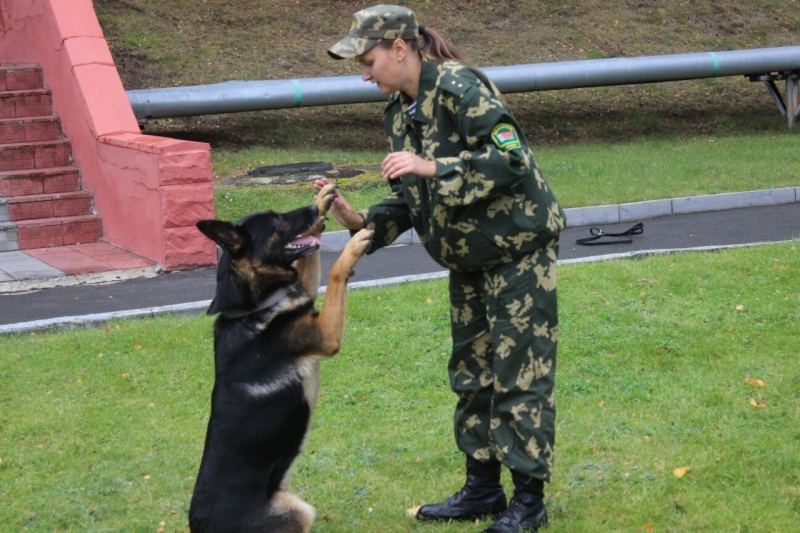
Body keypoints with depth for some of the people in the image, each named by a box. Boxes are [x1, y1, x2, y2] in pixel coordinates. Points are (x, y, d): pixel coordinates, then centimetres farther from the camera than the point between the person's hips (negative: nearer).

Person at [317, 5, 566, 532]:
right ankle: (483, 487, 25)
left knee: (520, 371, -4)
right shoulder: (399, 111, 6)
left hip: (518, 248, -9)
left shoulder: (459, 86, -20)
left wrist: (432, 167, -30)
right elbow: (411, 201, 9)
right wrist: (358, 219, -7)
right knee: (472, 369, 14)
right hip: (469, 256, 9)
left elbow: (512, 158, -27)